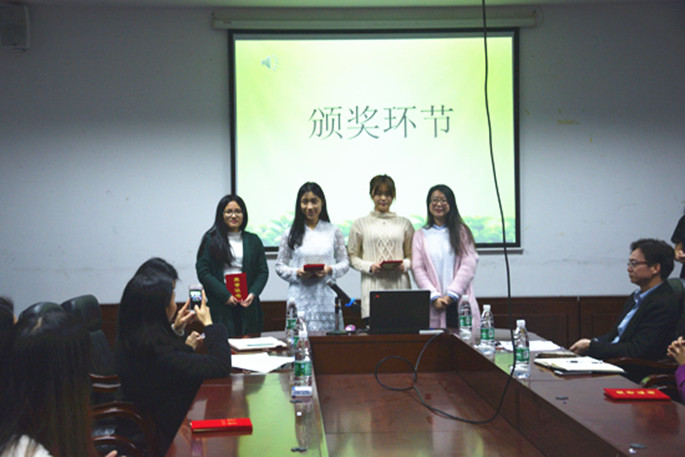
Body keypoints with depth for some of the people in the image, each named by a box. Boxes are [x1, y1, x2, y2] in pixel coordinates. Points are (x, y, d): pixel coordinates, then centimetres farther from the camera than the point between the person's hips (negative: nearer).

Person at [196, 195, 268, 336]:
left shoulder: (253, 240, 14)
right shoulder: (211, 240, 4)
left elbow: (263, 271, 12)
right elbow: (202, 272, -2)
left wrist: (253, 293, -5)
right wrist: (225, 295, -11)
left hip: (248, 304, 3)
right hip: (220, 305, -3)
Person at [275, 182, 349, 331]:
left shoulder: (334, 231, 8)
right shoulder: (291, 234, 7)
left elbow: (345, 263, 10)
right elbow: (280, 266, 8)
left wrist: (330, 270, -10)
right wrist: (297, 273, -10)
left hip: (326, 299, 0)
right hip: (299, 299, 0)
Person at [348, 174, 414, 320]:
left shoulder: (404, 224, 15)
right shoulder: (361, 224, 11)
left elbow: (412, 255, 16)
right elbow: (352, 256, 8)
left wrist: (404, 265, -5)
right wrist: (369, 267, -8)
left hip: (399, 285, 2)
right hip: (373, 286, -1)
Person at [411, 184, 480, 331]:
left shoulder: (462, 232, 11)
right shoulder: (421, 235, 13)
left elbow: (469, 265, 1)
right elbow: (417, 269, 4)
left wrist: (452, 294, -9)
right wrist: (434, 297, -9)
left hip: (460, 302, 0)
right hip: (434, 306, 0)